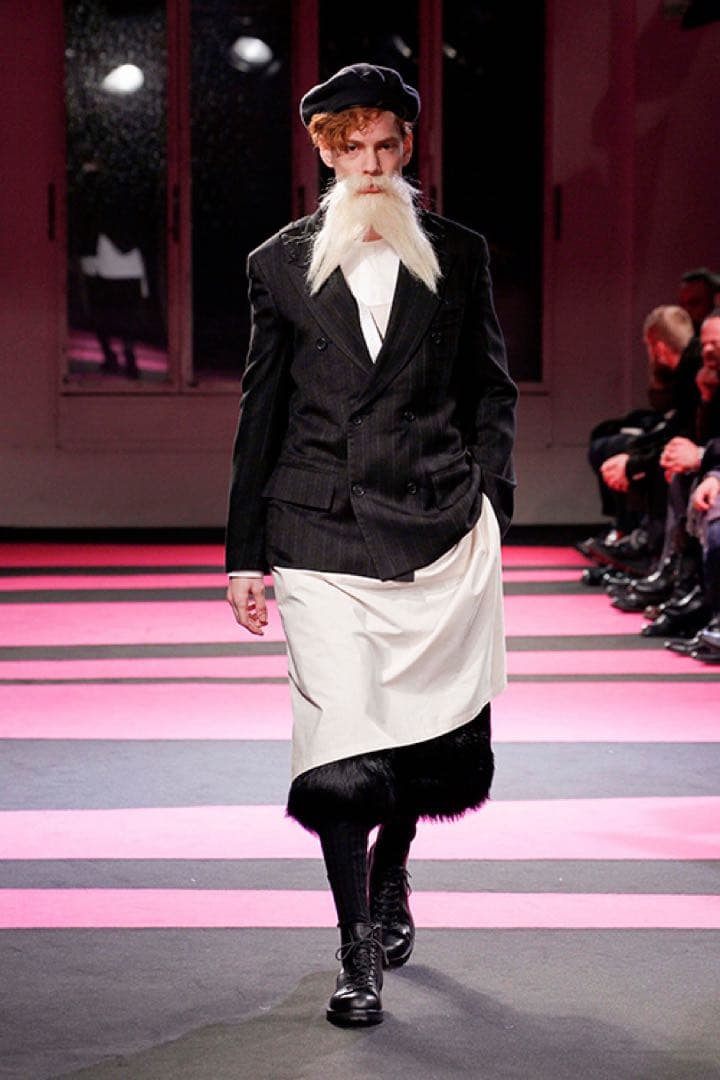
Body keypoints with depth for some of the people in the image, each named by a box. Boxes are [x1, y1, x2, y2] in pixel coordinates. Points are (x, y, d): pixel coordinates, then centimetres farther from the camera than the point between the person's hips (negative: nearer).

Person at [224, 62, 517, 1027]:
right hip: (321, 536, -1)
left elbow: (491, 391, 13)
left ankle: (390, 873, 40)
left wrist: (489, 507, 2)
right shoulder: (281, 265, 7)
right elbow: (260, 413, 10)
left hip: (439, 532, 1)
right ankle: (359, 954, 1)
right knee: (340, 751, -8)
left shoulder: (458, 256, 8)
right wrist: (244, 552, 8)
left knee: (424, 730, 10)